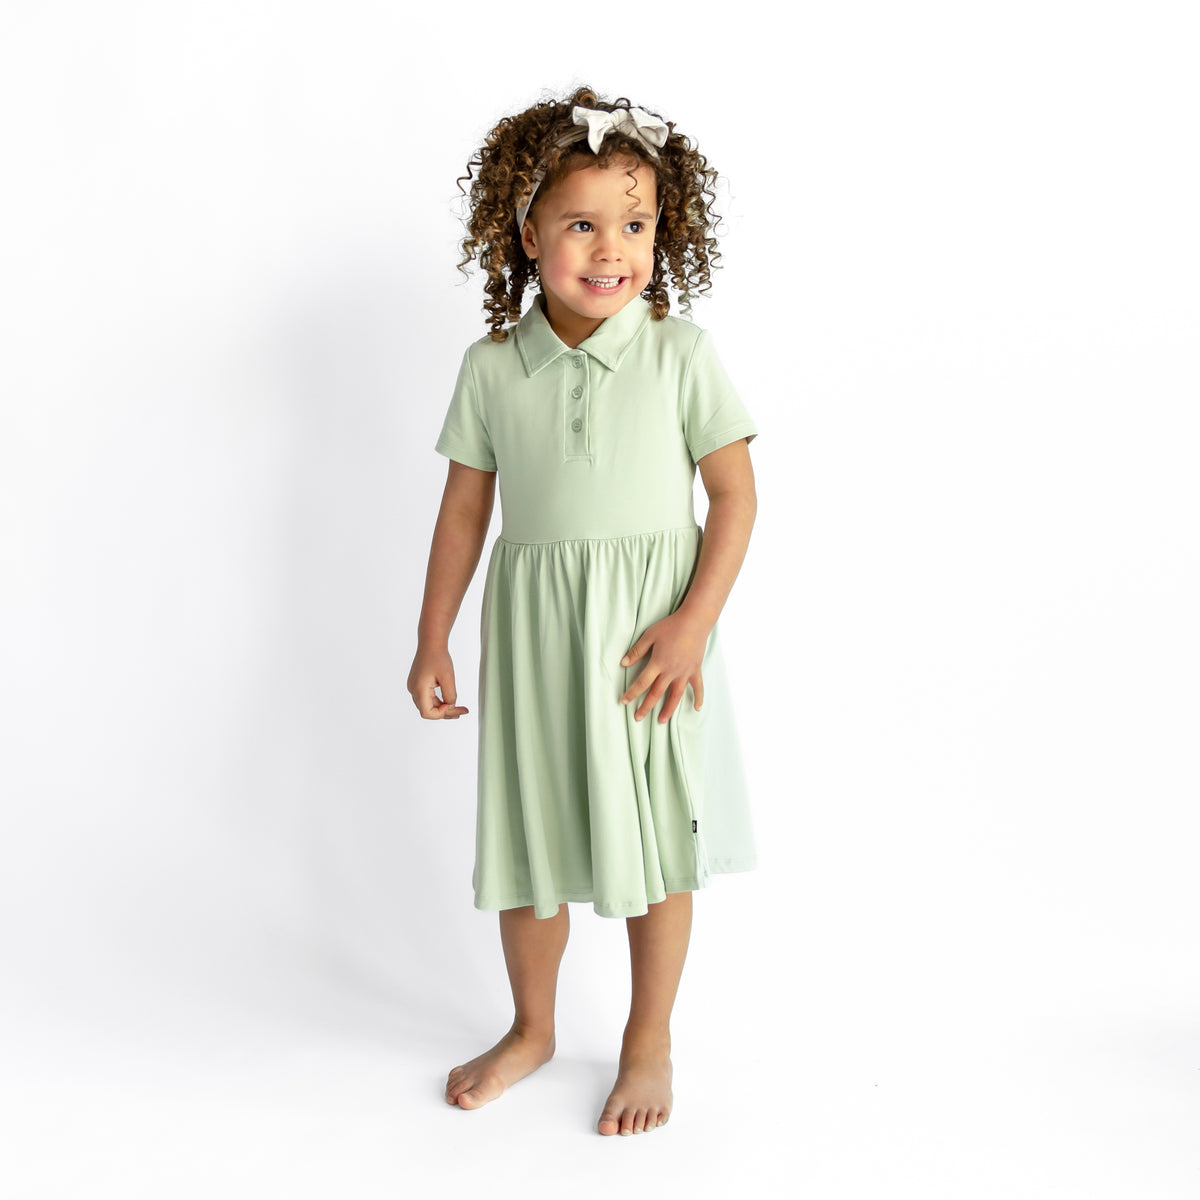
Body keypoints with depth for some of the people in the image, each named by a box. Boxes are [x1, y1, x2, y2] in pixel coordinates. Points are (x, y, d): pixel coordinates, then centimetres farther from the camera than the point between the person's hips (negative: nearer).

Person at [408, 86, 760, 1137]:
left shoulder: (680, 351, -7)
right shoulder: (492, 366, 0)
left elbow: (735, 494, -6)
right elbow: (466, 507, 6)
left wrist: (693, 622, -15)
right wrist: (432, 640, 7)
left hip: (650, 628, -2)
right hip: (530, 629, 2)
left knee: (657, 838, 8)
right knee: (529, 831, 14)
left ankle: (650, 1042, 30)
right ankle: (532, 1028, 38)